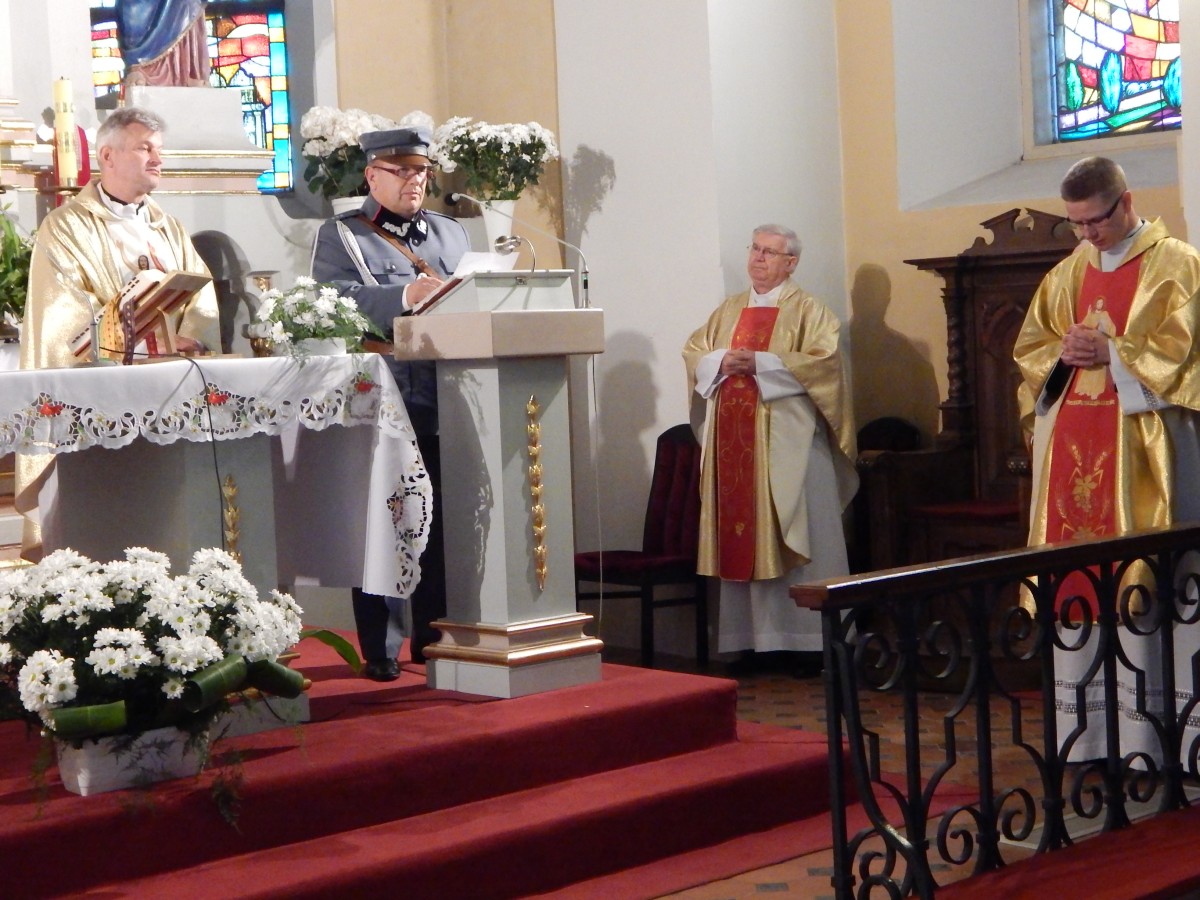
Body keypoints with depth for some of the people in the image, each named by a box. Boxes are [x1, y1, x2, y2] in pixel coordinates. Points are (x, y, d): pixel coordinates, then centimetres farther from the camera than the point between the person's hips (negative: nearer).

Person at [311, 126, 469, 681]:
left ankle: (433, 636, 16)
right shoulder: (341, 236, 6)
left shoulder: (451, 234, 23)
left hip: (443, 402, 5)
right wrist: (404, 296, -24)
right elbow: (331, 299, -12)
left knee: (443, 524, 6)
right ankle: (381, 649, 4)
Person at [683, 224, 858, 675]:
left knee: (795, 535, -4)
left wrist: (760, 363, -18)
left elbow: (823, 360, -13)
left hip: (786, 440, -5)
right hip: (734, 440, 6)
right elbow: (693, 351, 15)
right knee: (743, 534, 4)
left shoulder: (807, 309, 0)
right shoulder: (729, 310, 18)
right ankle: (758, 638, 9)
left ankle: (811, 639, -1)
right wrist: (722, 361, -6)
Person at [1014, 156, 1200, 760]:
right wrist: (1064, 353, -1)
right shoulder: (1067, 273, 18)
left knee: (1135, 579, -8)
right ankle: (1079, 733, 7)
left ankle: (1140, 731, -5)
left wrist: (1109, 353, -11)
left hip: (1136, 440, -5)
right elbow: (1029, 345, 19)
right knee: (1071, 579, 3)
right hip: (1069, 440, 5)